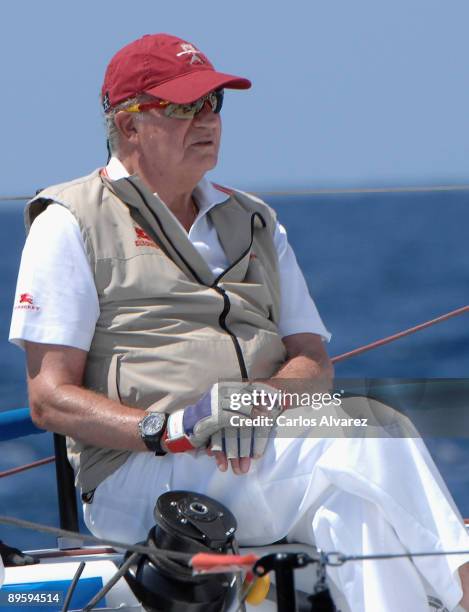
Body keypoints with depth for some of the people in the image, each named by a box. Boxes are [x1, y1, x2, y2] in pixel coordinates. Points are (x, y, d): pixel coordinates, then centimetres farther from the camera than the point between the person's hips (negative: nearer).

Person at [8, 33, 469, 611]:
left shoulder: (253, 222, 25)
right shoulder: (70, 224, 7)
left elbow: (314, 362, 15)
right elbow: (50, 398, -1)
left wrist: (262, 397, -11)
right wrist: (167, 428, -18)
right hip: (136, 474, -5)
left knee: (354, 503, -31)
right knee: (371, 440, -29)